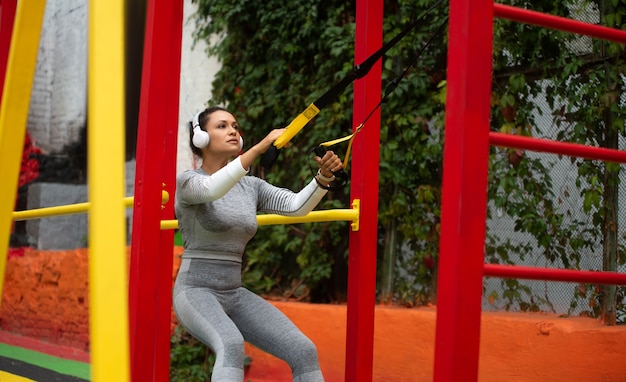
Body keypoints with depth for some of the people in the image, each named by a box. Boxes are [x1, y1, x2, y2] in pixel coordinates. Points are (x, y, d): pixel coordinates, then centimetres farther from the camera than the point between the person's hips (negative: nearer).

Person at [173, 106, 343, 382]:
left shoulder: (251, 186, 11)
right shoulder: (187, 182, -6)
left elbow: (296, 206, -4)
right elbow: (212, 190, -30)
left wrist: (323, 176, -23)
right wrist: (260, 147, -40)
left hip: (235, 295, 6)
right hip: (195, 292, -6)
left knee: (304, 351, -10)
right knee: (231, 345, -37)